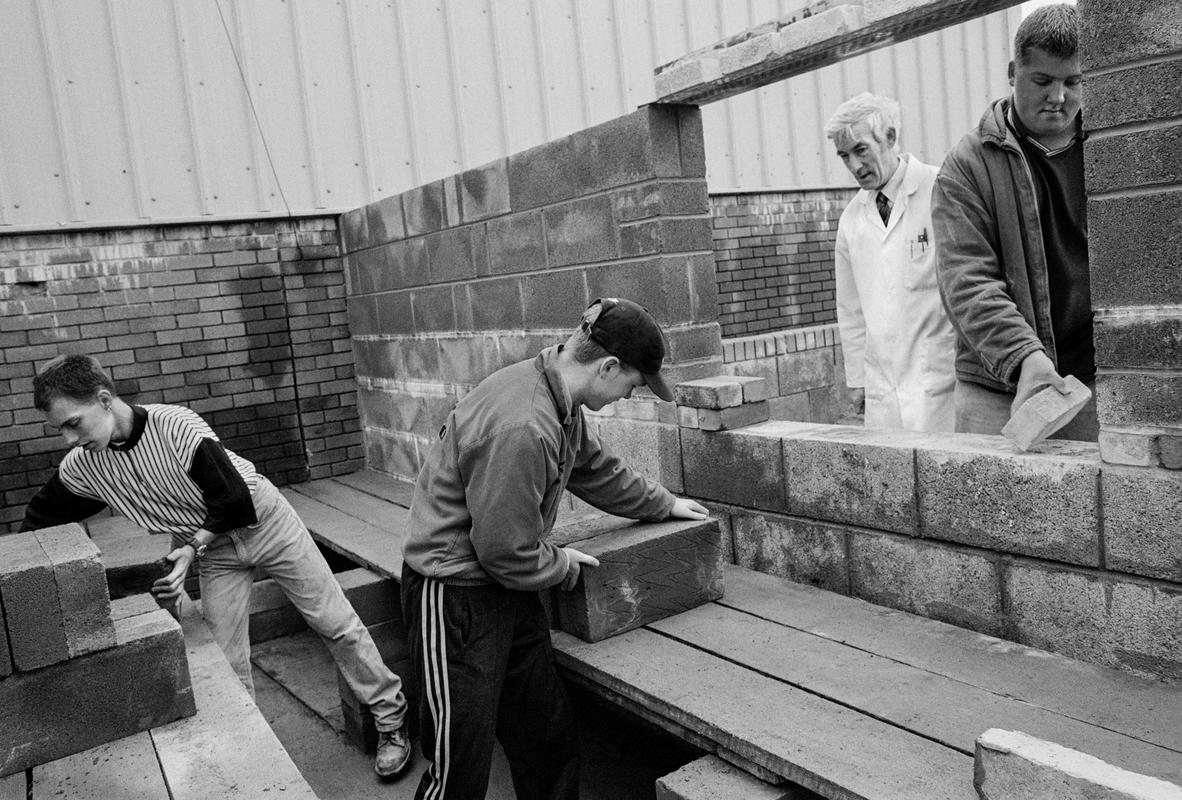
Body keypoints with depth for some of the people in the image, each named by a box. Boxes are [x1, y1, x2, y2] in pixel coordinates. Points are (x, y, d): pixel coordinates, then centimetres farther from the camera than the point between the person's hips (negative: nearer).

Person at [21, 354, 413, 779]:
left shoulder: (176, 426, -29)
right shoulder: (82, 467, -11)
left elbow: (237, 502, -24)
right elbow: (41, 520, 6)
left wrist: (193, 547, -27)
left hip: (264, 522, -5)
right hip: (213, 551, 5)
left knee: (337, 624, 1)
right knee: (226, 664, 4)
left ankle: (392, 720, 15)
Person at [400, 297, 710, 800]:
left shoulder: (561, 400, 1)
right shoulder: (522, 428, -31)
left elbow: (595, 468, 21)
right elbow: (506, 553, -25)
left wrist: (663, 504, 31)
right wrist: (564, 566, -5)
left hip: (509, 590, 9)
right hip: (454, 594, -9)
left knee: (551, 740, 15)